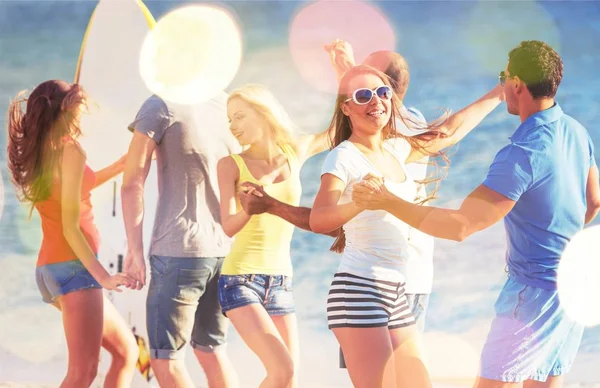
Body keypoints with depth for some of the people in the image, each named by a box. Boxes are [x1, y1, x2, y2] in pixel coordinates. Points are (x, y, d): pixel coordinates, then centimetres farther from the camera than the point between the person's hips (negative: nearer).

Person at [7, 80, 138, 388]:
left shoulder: (36, 155, 12)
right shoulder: (71, 150, -12)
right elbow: (70, 226, -17)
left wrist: (121, 165, 27)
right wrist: (103, 276, -20)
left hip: (49, 269, 9)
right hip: (73, 266, -9)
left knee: (126, 351, 16)